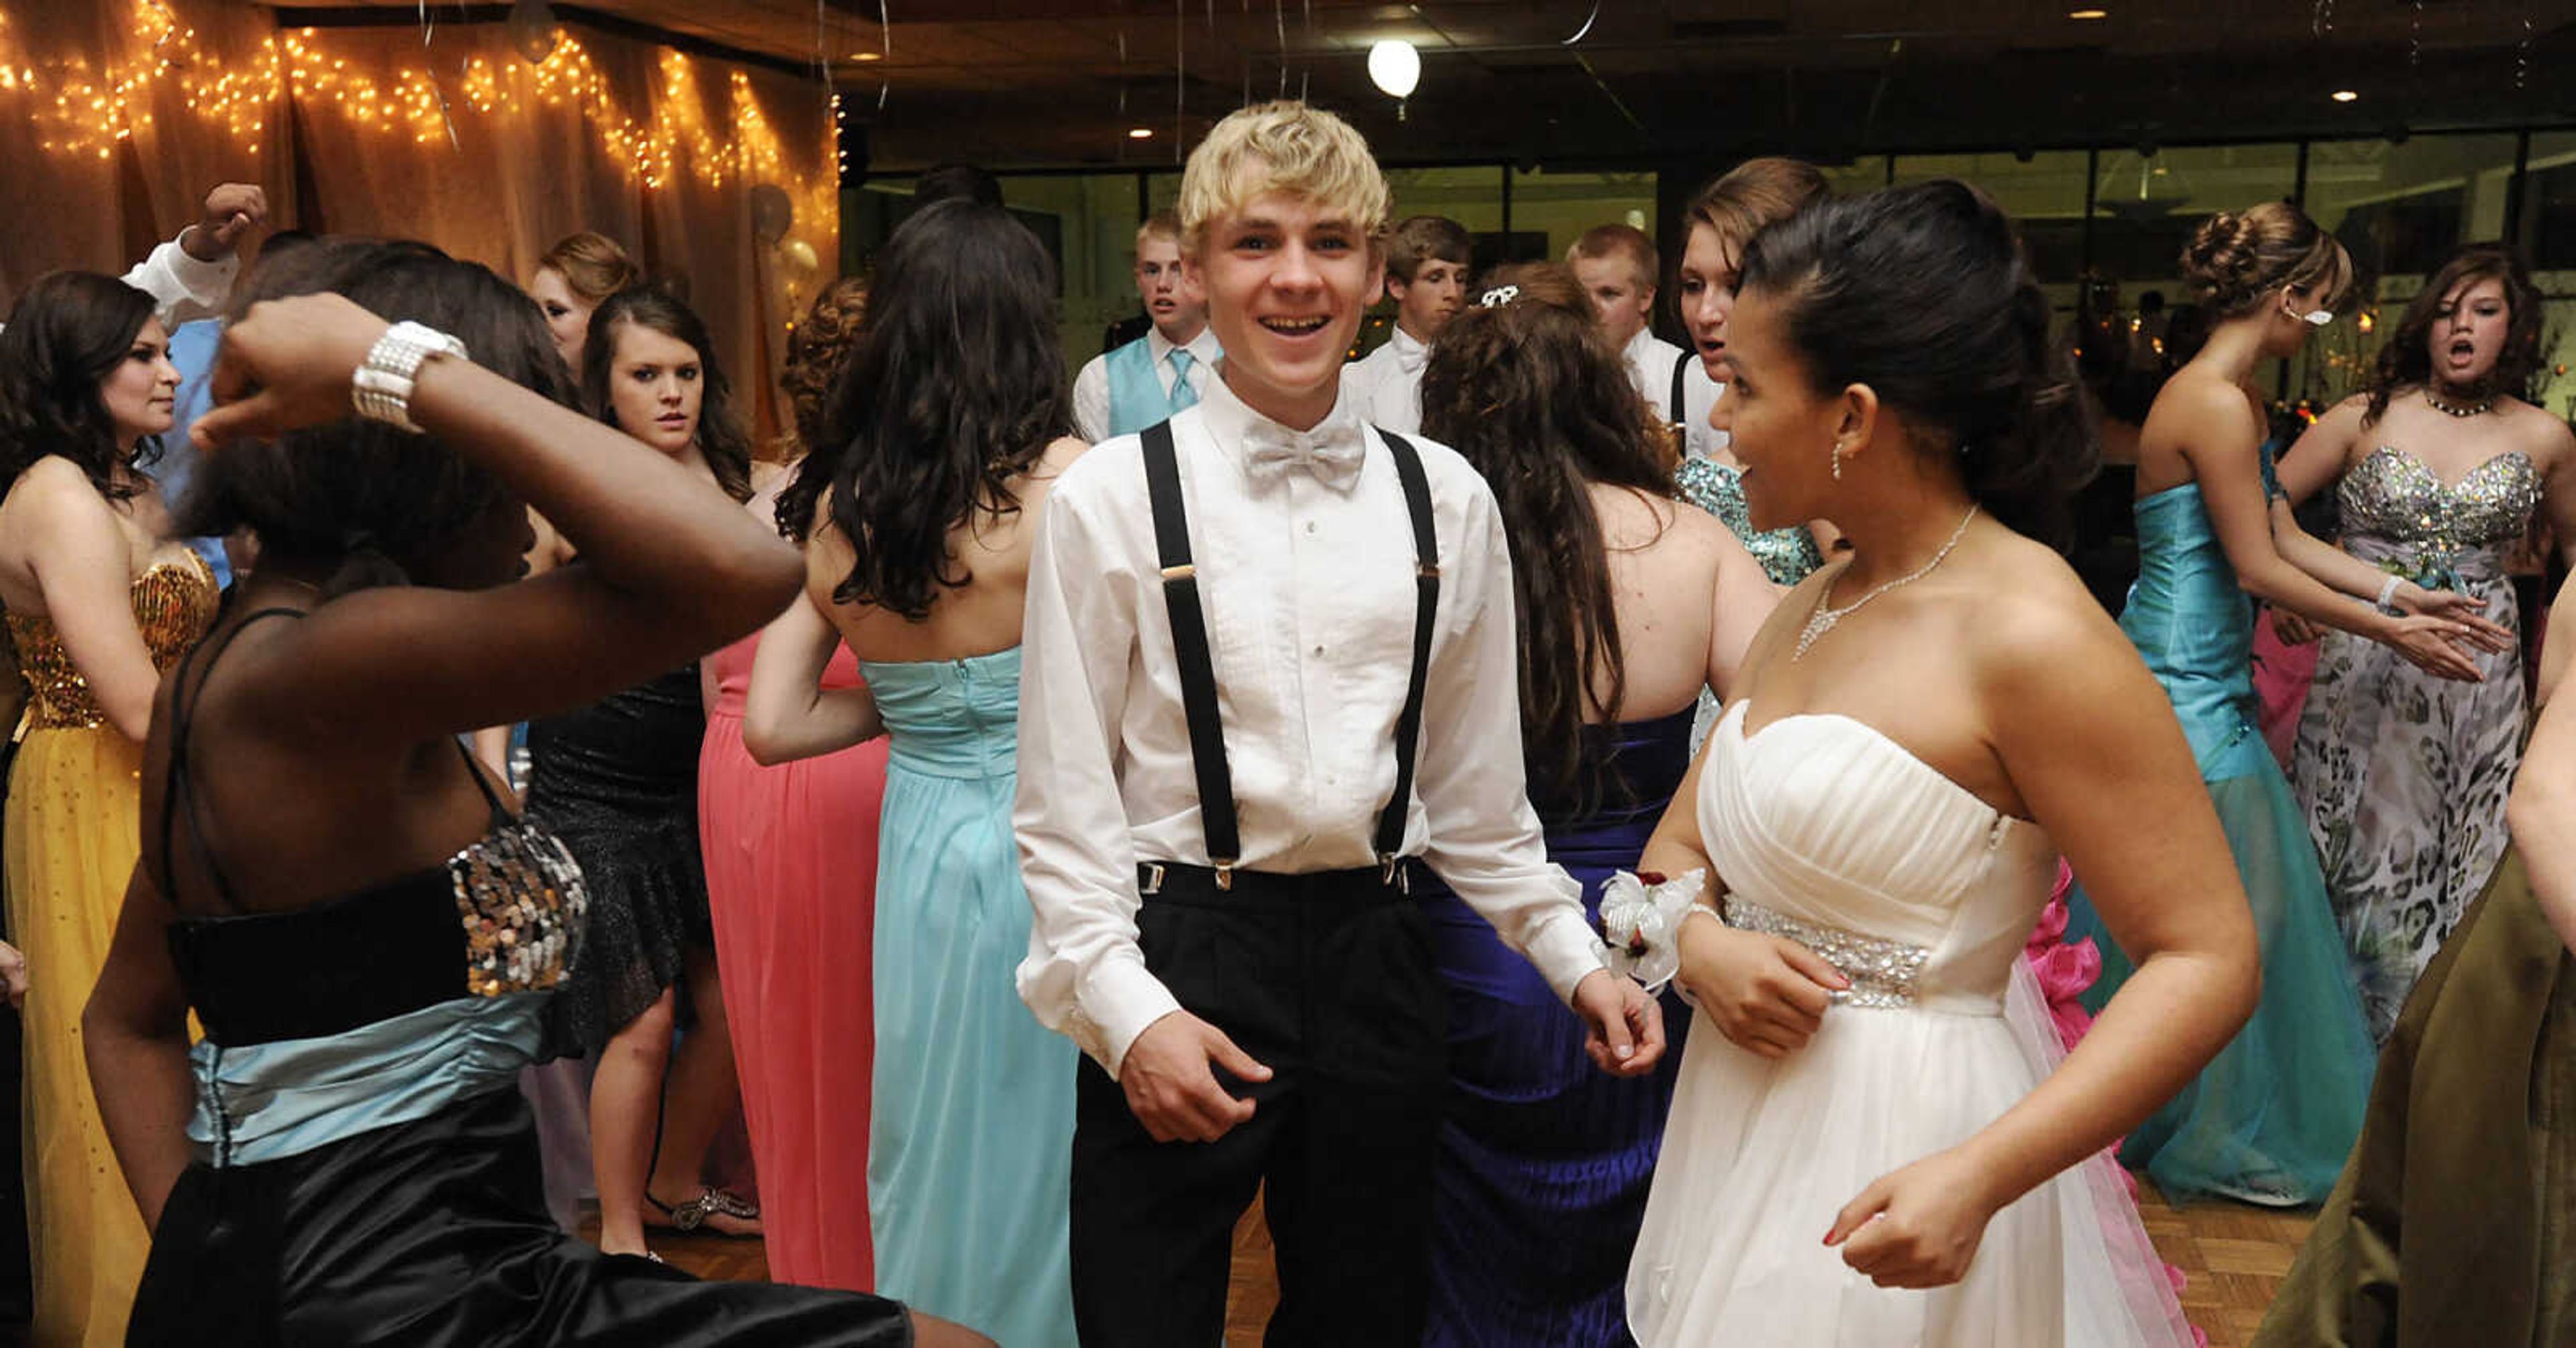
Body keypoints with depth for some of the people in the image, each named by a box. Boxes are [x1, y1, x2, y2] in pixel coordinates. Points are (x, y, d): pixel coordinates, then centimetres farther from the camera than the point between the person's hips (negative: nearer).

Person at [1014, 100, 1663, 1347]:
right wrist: (1127, 1010, -11)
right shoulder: (1111, 500, -6)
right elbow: (1062, 802, -4)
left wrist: (1577, 961, 8)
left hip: (1374, 956, 3)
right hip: (1180, 959, -3)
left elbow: (1474, 788, 11)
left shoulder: (1447, 501, 4)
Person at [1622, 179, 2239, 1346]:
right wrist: (1701, 945, -12)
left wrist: (1981, 1175, -27)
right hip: (1748, 1129, 7)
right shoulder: (1809, 609, 6)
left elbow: (2208, 958, -18)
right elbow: (1679, 850, 11)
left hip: (1889, 1200, -7)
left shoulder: (2030, 636, -17)